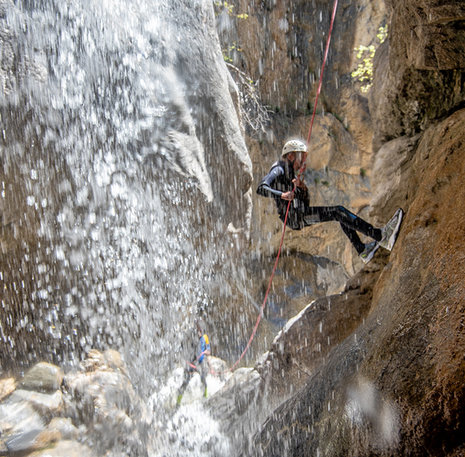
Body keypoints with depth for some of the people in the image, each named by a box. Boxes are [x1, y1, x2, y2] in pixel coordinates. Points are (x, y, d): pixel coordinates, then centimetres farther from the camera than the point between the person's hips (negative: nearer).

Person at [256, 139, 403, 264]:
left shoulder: (293, 173, 24)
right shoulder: (279, 170, -4)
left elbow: (306, 203, 18)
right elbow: (261, 188, -22)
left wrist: (301, 187, -2)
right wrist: (282, 195, -37)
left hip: (300, 215, 10)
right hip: (292, 216, -9)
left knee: (340, 213, 6)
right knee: (338, 212, -18)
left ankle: (362, 250, 5)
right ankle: (380, 236, -21)